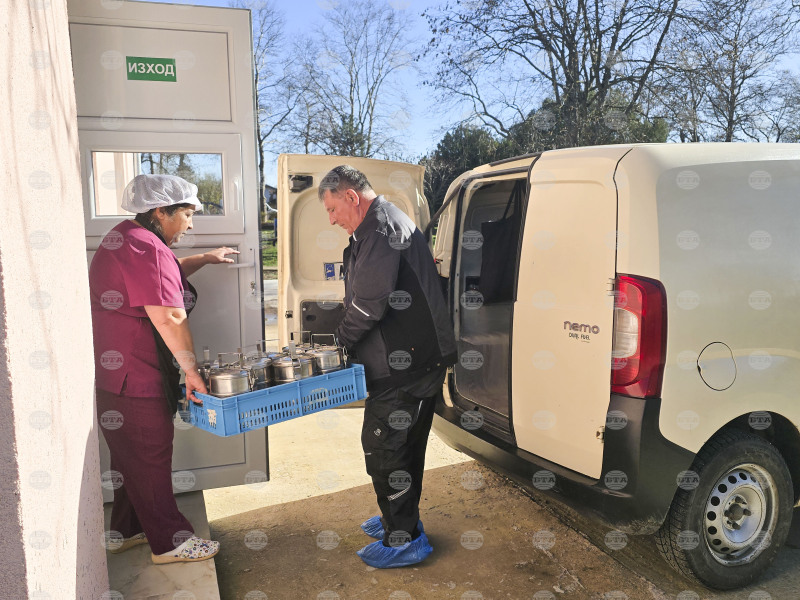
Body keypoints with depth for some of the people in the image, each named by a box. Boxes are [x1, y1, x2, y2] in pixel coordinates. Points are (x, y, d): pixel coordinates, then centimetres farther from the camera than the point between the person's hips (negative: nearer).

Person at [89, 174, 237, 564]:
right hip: (133, 375, -11)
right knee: (150, 458, 1)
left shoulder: (125, 237, 14)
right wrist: (191, 370, -22)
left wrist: (204, 259, 28)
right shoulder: (146, 248, -21)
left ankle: (128, 530, 35)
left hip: (112, 369, 11)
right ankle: (168, 542, 15)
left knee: (131, 454, 21)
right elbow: (168, 316, -28)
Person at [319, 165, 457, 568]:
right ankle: (400, 518, 37)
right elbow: (364, 298, 22)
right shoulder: (373, 229, 19)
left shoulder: (382, 228, -16)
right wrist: (349, 339, 13)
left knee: (383, 446, -2)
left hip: (406, 364, -11)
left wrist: (342, 339, -7)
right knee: (403, 444, 21)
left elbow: (369, 302, -22)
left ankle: (404, 539, 11)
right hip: (415, 359, 11)